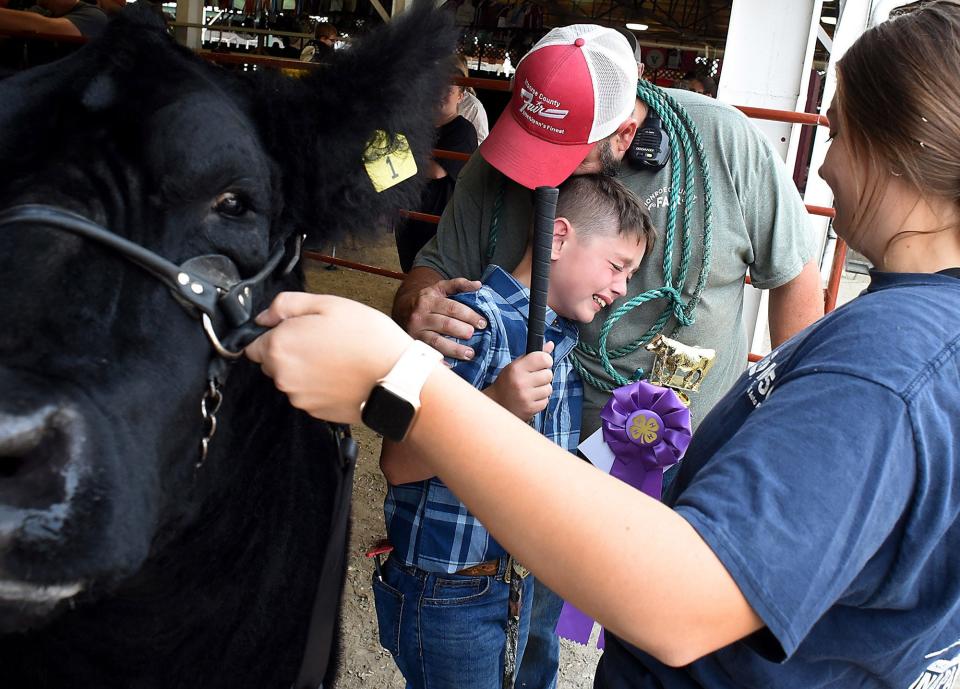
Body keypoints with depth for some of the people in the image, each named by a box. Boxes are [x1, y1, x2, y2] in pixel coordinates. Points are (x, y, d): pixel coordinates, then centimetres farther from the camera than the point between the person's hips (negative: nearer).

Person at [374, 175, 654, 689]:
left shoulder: (565, 336, 6)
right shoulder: (476, 322, -22)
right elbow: (398, 465, -27)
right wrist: (494, 406, -39)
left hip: (530, 583, 8)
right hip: (452, 592, -8)